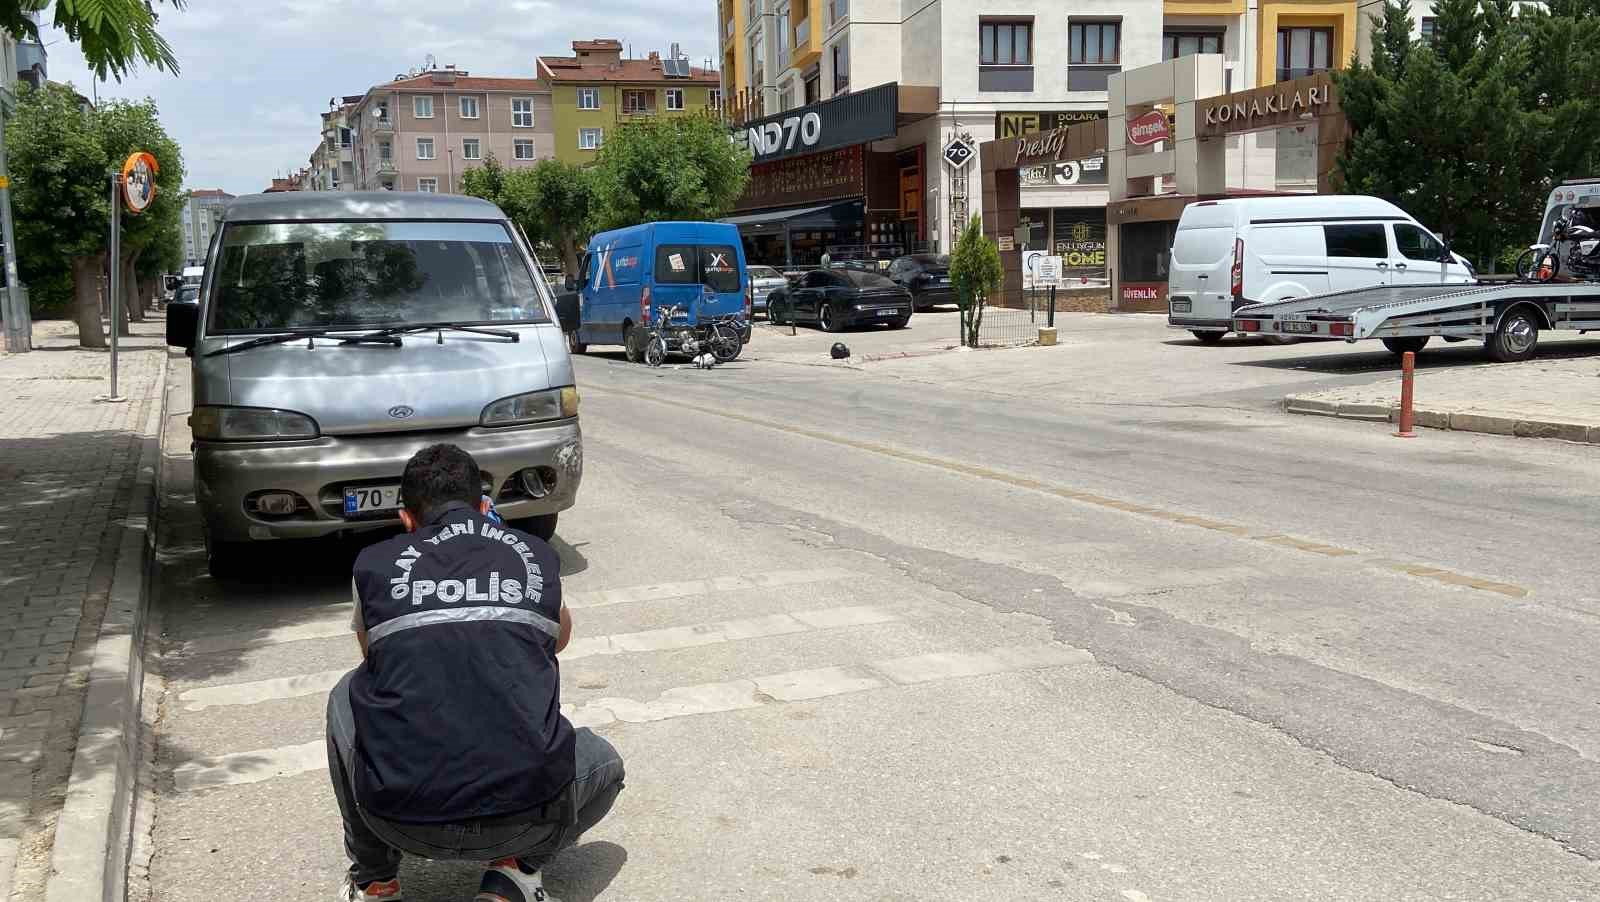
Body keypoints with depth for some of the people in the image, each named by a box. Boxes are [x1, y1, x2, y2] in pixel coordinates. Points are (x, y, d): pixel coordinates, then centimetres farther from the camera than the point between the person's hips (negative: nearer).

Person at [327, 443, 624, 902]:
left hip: (401, 819, 1)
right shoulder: (538, 556, 14)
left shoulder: (375, 564, 12)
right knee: (604, 765, 33)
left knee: (346, 696, 31)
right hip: (523, 817, 0)